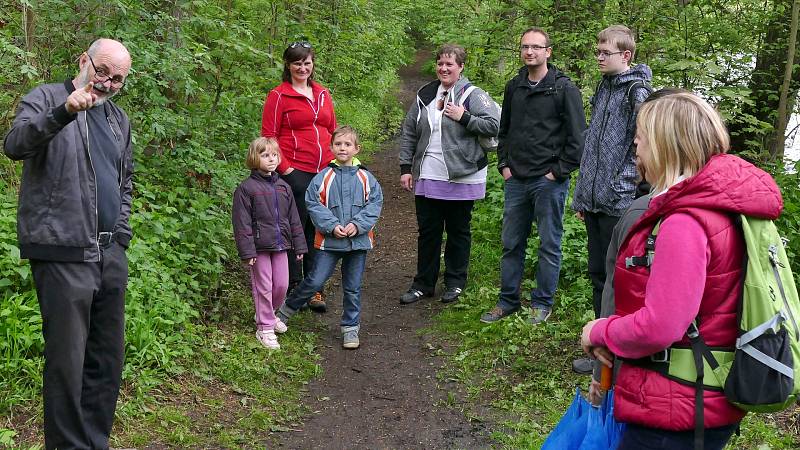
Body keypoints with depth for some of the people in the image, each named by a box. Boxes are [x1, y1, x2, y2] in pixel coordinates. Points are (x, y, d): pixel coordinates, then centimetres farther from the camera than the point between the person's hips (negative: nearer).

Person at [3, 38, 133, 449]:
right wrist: (64, 112, -34)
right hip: (64, 252, -7)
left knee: (108, 357, 10)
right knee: (67, 359, -4)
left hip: (111, 253, 7)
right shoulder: (45, 99, -2)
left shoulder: (119, 119, 18)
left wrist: (121, 230, 16)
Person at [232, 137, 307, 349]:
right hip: (260, 246, -5)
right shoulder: (246, 188, -9)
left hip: (280, 245, 5)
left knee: (282, 285, 10)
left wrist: (299, 245, 12)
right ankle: (265, 328, 12)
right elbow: (242, 223, -11)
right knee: (263, 287, 1)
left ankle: (268, 314, 35)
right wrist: (247, 251, -16)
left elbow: (293, 219, 13)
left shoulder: (283, 187, 9)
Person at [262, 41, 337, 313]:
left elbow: (333, 132, 20)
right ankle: (293, 289, 13)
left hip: (323, 172, 5)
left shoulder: (323, 94, 15)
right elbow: (268, 136, -5)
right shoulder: (279, 96, -2)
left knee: (317, 229, 10)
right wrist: (284, 168, -10)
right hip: (295, 173, -5)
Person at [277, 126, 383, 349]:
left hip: (359, 240, 2)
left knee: (353, 287, 10)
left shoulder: (366, 178, 1)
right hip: (329, 240, -2)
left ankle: (351, 327, 23)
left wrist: (357, 224, -14)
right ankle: (287, 308, 22)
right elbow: (314, 204, -6)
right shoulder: (323, 177, -3)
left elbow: (374, 205, -1)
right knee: (315, 281, -1)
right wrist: (332, 226, -16)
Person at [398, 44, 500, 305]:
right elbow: (408, 134, 13)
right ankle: (423, 283, 20)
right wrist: (406, 168, 8)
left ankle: (455, 282, 23)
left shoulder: (473, 95, -6)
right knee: (427, 231, 10)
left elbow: (494, 126, -14)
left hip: (461, 178, -4)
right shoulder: (424, 96, 9)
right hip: (427, 177, 4)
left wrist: (464, 117, -19)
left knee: (458, 231, 10)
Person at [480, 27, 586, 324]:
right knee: (511, 244, 11)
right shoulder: (513, 87, 10)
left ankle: (542, 303, 17)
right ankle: (508, 301, 22)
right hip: (516, 180, 5)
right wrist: (504, 165, 10)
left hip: (549, 181, -5)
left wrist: (559, 172, -11)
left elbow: (577, 136, -9)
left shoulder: (564, 89, -7)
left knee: (549, 245, 4)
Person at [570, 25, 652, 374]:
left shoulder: (637, 91, -9)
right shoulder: (603, 89, 15)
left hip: (618, 203, -8)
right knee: (598, 274, 13)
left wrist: (622, 187, -16)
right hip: (594, 201, 8)